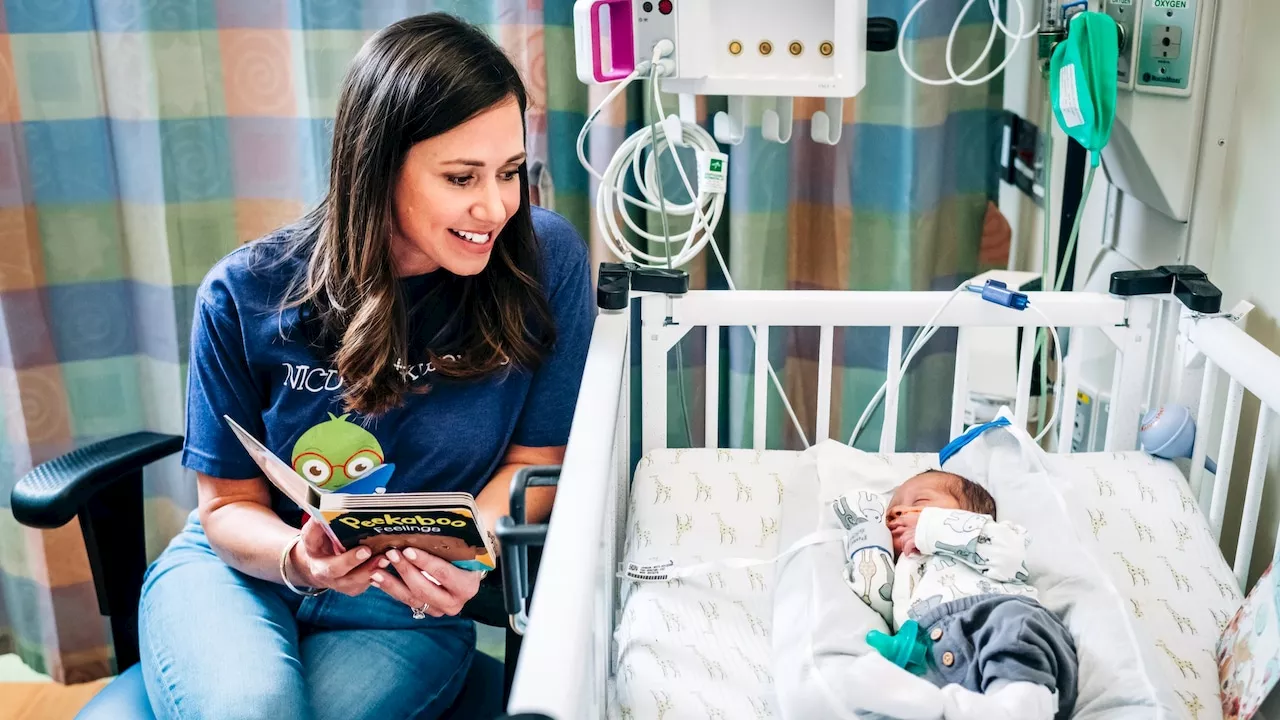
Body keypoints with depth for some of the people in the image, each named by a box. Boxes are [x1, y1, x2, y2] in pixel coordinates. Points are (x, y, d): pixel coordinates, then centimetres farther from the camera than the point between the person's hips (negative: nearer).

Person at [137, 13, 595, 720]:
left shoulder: (545, 261, -13)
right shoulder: (246, 295, -11)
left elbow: (532, 460, -3)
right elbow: (229, 502, -1)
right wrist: (297, 557, -23)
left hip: (407, 604, 0)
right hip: (241, 565, 1)